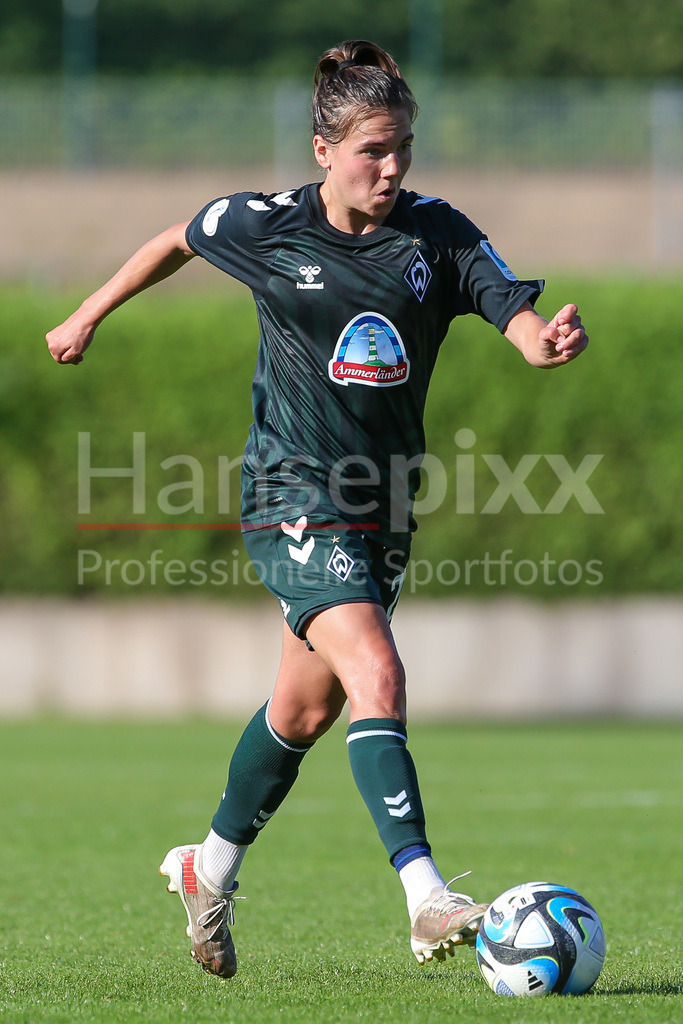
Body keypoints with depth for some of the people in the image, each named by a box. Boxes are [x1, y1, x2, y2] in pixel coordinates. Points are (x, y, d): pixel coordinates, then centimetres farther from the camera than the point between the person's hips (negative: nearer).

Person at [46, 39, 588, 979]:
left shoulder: (437, 234, -4)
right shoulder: (265, 227, -7)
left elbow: (519, 315, -14)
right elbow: (179, 241, 13)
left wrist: (550, 338, -38)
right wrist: (90, 316, 22)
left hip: (385, 506, 5)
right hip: (296, 500, -4)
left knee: (307, 708, 17)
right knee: (376, 678, -22)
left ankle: (211, 871, 39)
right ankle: (428, 900, -31)